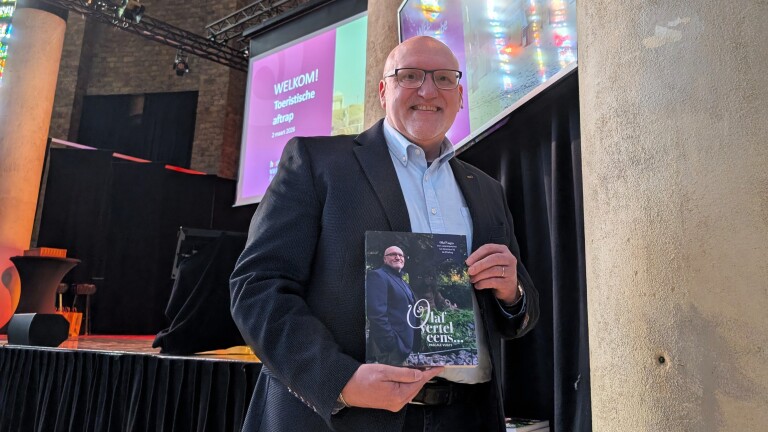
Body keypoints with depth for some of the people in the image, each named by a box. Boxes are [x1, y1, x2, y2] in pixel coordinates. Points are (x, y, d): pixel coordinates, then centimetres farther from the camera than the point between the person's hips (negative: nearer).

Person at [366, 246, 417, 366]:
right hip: (391, 344, -9)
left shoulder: (403, 283, 20)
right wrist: (390, 342, -24)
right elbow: (376, 313, -21)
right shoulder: (377, 275, -11)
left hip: (405, 342, 9)